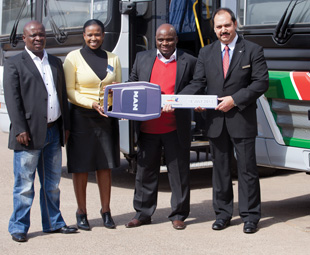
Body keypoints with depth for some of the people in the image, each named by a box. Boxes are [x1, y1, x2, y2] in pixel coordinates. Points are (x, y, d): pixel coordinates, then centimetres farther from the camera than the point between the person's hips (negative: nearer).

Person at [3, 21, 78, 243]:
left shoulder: (56, 63, 16)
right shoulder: (14, 64, -1)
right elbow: (12, 99, -8)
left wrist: (65, 126, 11)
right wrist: (20, 130, -15)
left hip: (54, 132, 6)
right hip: (30, 134, -6)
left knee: (52, 183, 14)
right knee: (25, 185, -1)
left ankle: (53, 222, 25)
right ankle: (19, 228, 9)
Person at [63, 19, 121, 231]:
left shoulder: (113, 59, 9)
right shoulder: (73, 57, -2)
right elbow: (69, 91, -6)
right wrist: (92, 104, -18)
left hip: (107, 118, 3)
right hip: (81, 117, -3)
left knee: (105, 165, 7)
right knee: (81, 166, 2)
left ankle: (106, 210, 18)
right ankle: (82, 212, 14)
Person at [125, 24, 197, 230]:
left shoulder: (188, 62, 3)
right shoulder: (142, 59, 10)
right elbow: (132, 85, 16)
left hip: (176, 128, -2)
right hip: (148, 127, 2)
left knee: (179, 172, 6)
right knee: (145, 171, 10)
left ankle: (178, 215, 18)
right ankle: (143, 213, 22)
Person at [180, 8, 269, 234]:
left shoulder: (253, 50, 0)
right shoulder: (206, 53, 11)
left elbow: (261, 83, -6)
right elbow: (198, 83, 5)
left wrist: (235, 99, -15)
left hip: (242, 120, -3)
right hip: (215, 121, 4)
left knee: (247, 168, 1)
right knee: (220, 168, 10)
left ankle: (250, 215, 11)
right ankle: (223, 213, 21)